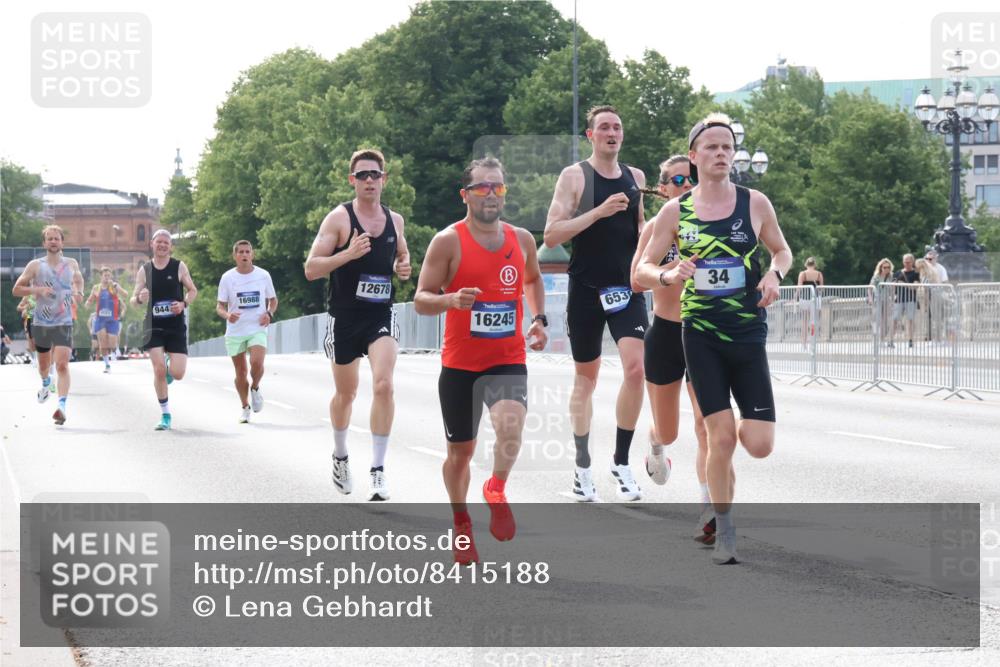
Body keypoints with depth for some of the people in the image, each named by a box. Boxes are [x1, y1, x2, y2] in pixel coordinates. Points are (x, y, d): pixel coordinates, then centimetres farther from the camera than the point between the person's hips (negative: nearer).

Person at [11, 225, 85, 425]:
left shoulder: (71, 264, 5)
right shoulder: (35, 265, -1)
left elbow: (78, 279, 27)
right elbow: (17, 289, 1)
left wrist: (79, 293, 5)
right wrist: (38, 290, -15)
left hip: (64, 324, -1)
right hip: (41, 324, 1)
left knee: (62, 365, -17)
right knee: (44, 364, 18)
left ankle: (62, 406, -25)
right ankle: (45, 384, 53)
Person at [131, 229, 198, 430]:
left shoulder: (179, 267, 0)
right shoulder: (144, 270, 3)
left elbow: (193, 290, 10)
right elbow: (133, 300, 7)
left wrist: (184, 303, -11)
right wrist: (139, 298, -18)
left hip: (176, 326, 0)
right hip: (154, 327, 0)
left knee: (178, 374, -8)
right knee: (158, 370, -12)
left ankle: (169, 368, 32)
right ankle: (165, 416, 1)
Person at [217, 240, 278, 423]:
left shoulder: (263, 275, 1)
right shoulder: (227, 277, -1)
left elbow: (273, 300, 14)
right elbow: (219, 307, 1)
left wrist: (269, 314, -7)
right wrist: (227, 315, -21)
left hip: (257, 329, -1)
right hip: (235, 332, 1)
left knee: (257, 363, -23)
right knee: (240, 372, 6)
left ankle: (255, 388, 8)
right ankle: (245, 407, 24)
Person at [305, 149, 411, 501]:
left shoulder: (395, 220, 6)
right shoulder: (338, 218, -7)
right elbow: (311, 269, -11)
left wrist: (404, 267, 2)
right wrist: (348, 254, -24)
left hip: (381, 316, 2)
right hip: (344, 317, -2)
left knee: (383, 384, -19)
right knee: (345, 393, 13)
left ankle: (378, 469, -14)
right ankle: (340, 456, 39)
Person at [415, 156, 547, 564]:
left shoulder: (521, 239, 5)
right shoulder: (448, 241, -7)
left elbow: (533, 279, 27)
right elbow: (421, 300, -8)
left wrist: (539, 319, 13)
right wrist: (452, 300, -27)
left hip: (508, 361, 1)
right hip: (459, 363, -1)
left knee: (510, 426, -28)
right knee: (461, 451, 9)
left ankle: (496, 490, 0)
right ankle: (461, 522, 34)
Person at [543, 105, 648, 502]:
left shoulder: (635, 178, 10)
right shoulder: (574, 176, -3)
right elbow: (551, 235, -12)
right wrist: (599, 212, -20)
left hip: (626, 287, 3)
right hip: (586, 290, -3)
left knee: (636, 366, -15)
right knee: (585, 377, 7)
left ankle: (621, 461, -3)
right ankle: (583, 466, 20)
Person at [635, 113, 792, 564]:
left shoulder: (755, 204, 1)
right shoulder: (674, 212, 1)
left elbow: (781, 250, 16)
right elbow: (640, 271, 5)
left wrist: (774, 274, -6)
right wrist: (668, 276, -17)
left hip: (748, 334, 1)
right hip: (701, 335, -1)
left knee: (759, 445, -7)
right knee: (720, 436, -8)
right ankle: (724, 531, 10)